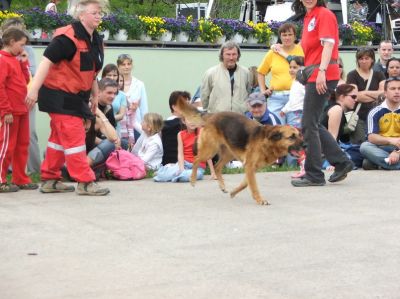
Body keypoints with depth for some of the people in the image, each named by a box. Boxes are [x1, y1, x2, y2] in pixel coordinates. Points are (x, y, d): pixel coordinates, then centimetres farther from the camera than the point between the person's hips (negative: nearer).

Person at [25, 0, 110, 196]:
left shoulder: (95, 41, 8)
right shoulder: (68, 37, -20)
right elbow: (47, 61, -23)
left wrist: (94, 95, 22)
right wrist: (34, 89, -27)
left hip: (76, 97, 9)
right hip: (59, 96, -9)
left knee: (60, 138, 15)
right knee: (74, 138, -8)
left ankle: (50, 180, 24)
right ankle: (85, 183, -4)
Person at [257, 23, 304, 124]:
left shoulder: (301, 50, 4)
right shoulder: (273, 52, 10)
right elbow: (261, 72, 20)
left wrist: (284, 54, -9)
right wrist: (263, 90, 9)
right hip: (276, 98, 2)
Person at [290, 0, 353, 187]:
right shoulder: (308, 17, 17)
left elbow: (328, 44, -17)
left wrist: (321, 71, -26)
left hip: (323, 77, -9)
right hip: (314, 77, 9)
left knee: (309, 125, -6)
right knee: (312, 124, 12)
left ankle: (314, 175, 0)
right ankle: (341, 163, 19)